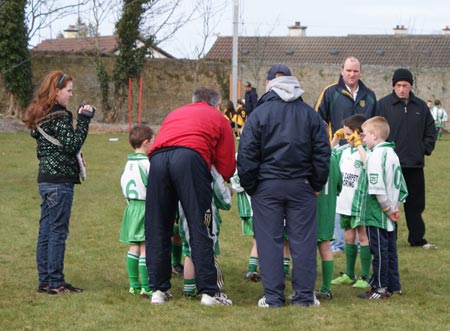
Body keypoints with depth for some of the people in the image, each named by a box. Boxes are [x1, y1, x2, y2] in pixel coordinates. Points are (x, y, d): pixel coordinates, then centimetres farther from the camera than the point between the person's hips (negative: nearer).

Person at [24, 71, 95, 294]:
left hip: (45, 179, 9)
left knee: (46, 231, 10)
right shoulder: (59, 116, -14)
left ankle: (45, 280, 15)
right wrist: (84, 119, -14)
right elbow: (73, 144, -20)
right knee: (58, 231, -4)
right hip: (60, 180, -9)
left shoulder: (41, 115, 14)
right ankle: (55, 282, -2)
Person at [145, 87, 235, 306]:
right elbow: (227, 168, 20)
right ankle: (208, 291, -2)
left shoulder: (175, 113, 38)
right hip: (191, 157, -3)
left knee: (157, 228, 9)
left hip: (157, 158, 3)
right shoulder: (219, 119, 26)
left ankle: (158, 289, 11)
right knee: (200, 229, -1)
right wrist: (221, 183, 42)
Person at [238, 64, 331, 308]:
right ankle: (304, 295, 6)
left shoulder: (258, 114, -2)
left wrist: (249, 187, 3)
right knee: (303, 240, 5)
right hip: (301, 185, 2)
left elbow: (247, 154, -5)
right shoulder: (310, 114, 6)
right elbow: (322, 152, 6)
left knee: (269, 240, 2)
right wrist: (317, 184, 12)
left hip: (267, 186, -2)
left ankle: (273, 297, 2)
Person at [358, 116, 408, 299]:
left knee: (380, 251, -3)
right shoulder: (392, 154, 12)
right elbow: (401, 185, 16)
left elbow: (377, 188, -22)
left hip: (377, 215, -9)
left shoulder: (375, 156, -16)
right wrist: (394, 207, 13)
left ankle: (379, 288, 2)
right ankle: (394, 287, 19)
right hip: (390, 217, 9)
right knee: (390, 250, 13)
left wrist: (388, 209, -16)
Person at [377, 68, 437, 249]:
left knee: (416, 204, 10)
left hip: (415, 165, 4)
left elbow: (430, 131, 17)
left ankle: (417, 238, 20)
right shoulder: (383, 105, -3)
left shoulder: (420, 106, 9)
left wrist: (425, 149, 5)